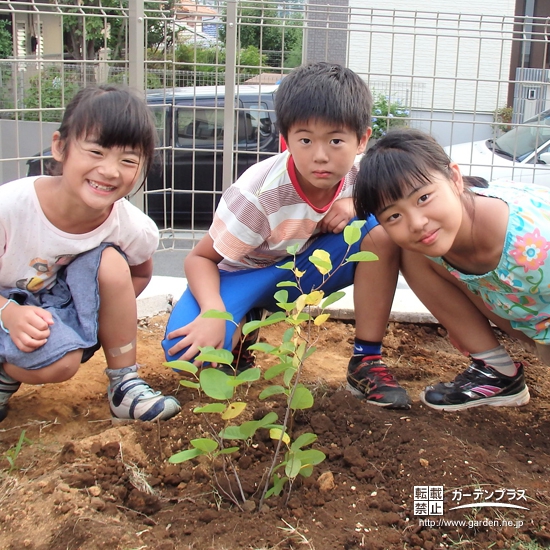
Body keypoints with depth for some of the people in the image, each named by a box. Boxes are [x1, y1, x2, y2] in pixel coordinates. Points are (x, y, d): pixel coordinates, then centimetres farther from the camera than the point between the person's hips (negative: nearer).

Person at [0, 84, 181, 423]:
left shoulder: (135, 229, -18)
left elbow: (140, 275, 5)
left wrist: (110, 315, -12)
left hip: (63, 316, 4)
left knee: (111, 262, -25)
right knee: (60, 362, -33)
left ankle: (125, 385, -10)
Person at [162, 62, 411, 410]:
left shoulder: (360, 174, -19)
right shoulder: (259, 192, -29)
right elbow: (200, 258, -20)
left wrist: (356, 204, -26)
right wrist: (213, 313, -40)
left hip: (303, 270, 3)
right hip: (248, 273, -3)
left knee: (381, 231, -25)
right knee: (189, 350, -32)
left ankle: (367, 360, -11)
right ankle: (246, 327, 6)